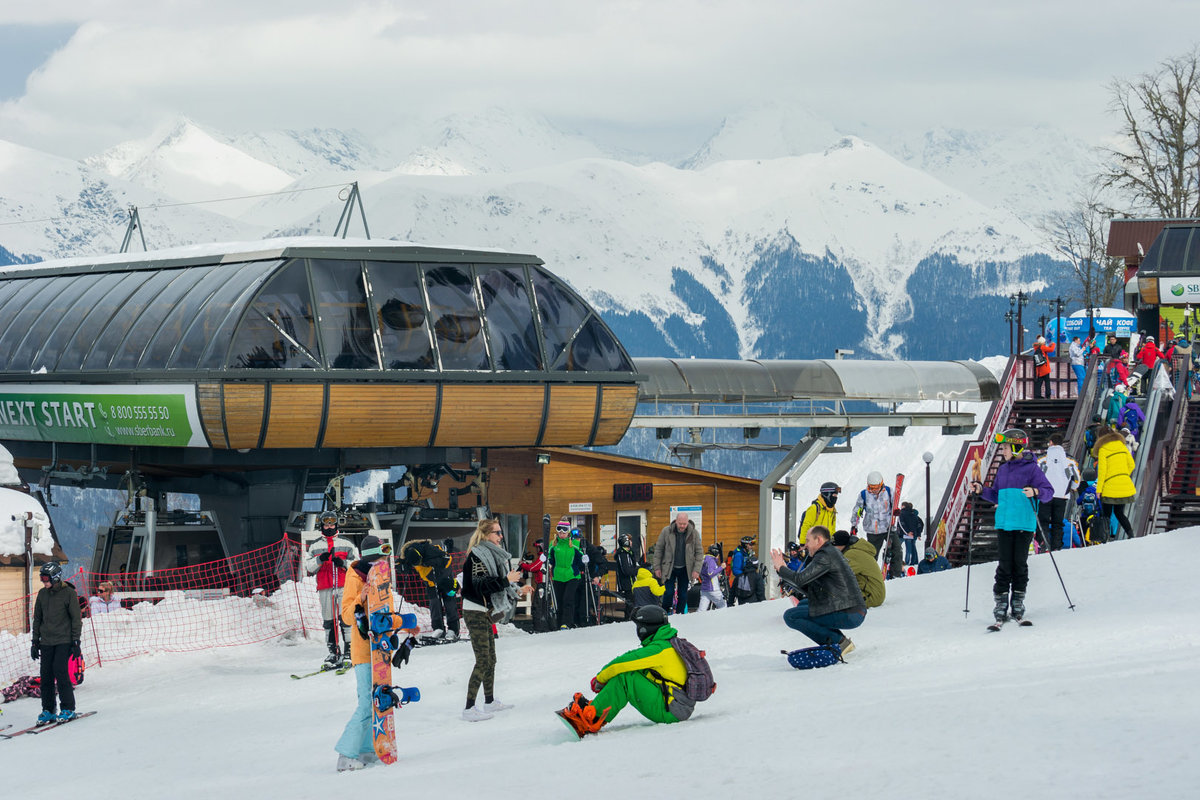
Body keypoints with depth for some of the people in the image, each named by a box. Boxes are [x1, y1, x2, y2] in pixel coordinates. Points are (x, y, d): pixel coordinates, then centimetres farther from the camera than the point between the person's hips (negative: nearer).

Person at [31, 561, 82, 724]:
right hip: (46, 641, 5)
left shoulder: (69, 593, -5)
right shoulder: (42, 593, 10)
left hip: (63, 640, -5)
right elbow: (37, 618, 17)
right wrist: (35, 642, 14)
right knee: (46, 674, 2)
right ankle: (48, 710, 11)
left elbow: (76, 619, -3)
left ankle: (68, 709, -4)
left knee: (60, 671, -14)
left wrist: (76, 642, -7)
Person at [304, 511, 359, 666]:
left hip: (344, 586, -2)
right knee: (329, 621, 0)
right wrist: (320, 559, -9)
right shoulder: (314, 546, 16)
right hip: (325, 589, 2)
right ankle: (333, 651, 2)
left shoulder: (346, 543, 12)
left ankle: (349, 649, -8)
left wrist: (343, 563, -9)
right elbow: (308, 568, 9)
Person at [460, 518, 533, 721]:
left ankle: (490, 702, 26)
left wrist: (518, 590, 17)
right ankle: (469, 709, -11)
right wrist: (506, 580, -23)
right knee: (483, 661, -12)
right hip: (475, 613, -10)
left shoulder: (492, 554, 15)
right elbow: (480, 585, -24)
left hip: (485, 613, 10)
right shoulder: (477, 556, -15)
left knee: (490, 659, 16)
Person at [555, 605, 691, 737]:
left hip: (669, 712, -10)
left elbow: (621, 663, -14)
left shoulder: (658, 649, -15)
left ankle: (591, 718, -20)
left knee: (625, 678, -17)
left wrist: (599, 679, 2)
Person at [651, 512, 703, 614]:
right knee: (669, 593, -11)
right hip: (669, 569, -1)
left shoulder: (694, 533, -5)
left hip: (685, 569, 1)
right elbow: (658, 549, 1)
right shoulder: (666, 532, -8)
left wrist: (696, 570, -7)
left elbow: (699, 552, 0)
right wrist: (657, 567, -2)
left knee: (683, 595, 4)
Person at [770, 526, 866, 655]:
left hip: (848, 616, -10)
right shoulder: (832, 553, 21)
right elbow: (809, 589, 21)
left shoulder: (825, 556, -11)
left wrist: (780, 568, -1)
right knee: (803, 604, 27)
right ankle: (841, 641, 13)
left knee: (790, 616, -8)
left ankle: (839, 642, -11)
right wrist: (784, 576, 14)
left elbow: (800, 579, -19)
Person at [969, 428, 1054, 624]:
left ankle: (1018, 602, 14)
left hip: (1024, 524, -4)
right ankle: (1001, 603, 3)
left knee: (1020, 563, 3)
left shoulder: (1031, 468, -3)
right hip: (1004, 524, 4)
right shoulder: (1003, 470, 16)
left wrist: (1036, 492, -27)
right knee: (1005, 565, 0)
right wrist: (981, 490, 10)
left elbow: (1048, 491, -7)